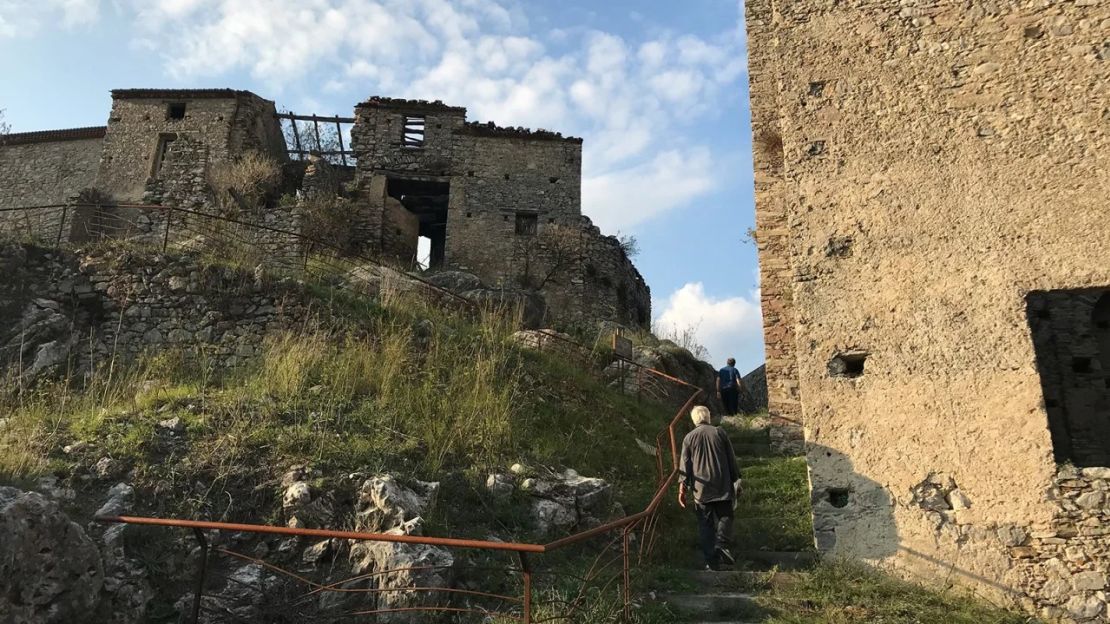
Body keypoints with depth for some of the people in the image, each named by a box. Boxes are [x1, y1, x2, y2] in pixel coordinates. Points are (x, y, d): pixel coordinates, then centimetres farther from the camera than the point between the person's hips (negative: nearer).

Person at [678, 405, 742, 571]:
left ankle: (711, 561, 4)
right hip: (722, 486, 0)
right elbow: (732, 459, 5)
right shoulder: (720, 433, 3)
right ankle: (722, 543, -15)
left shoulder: (689, 438, 4)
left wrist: (682, 487, 4)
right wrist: (736, 481, 13)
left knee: (705, 524, 6)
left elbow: (684, 464, 2)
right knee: (724, 516, 10)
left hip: (701, 488, 1)